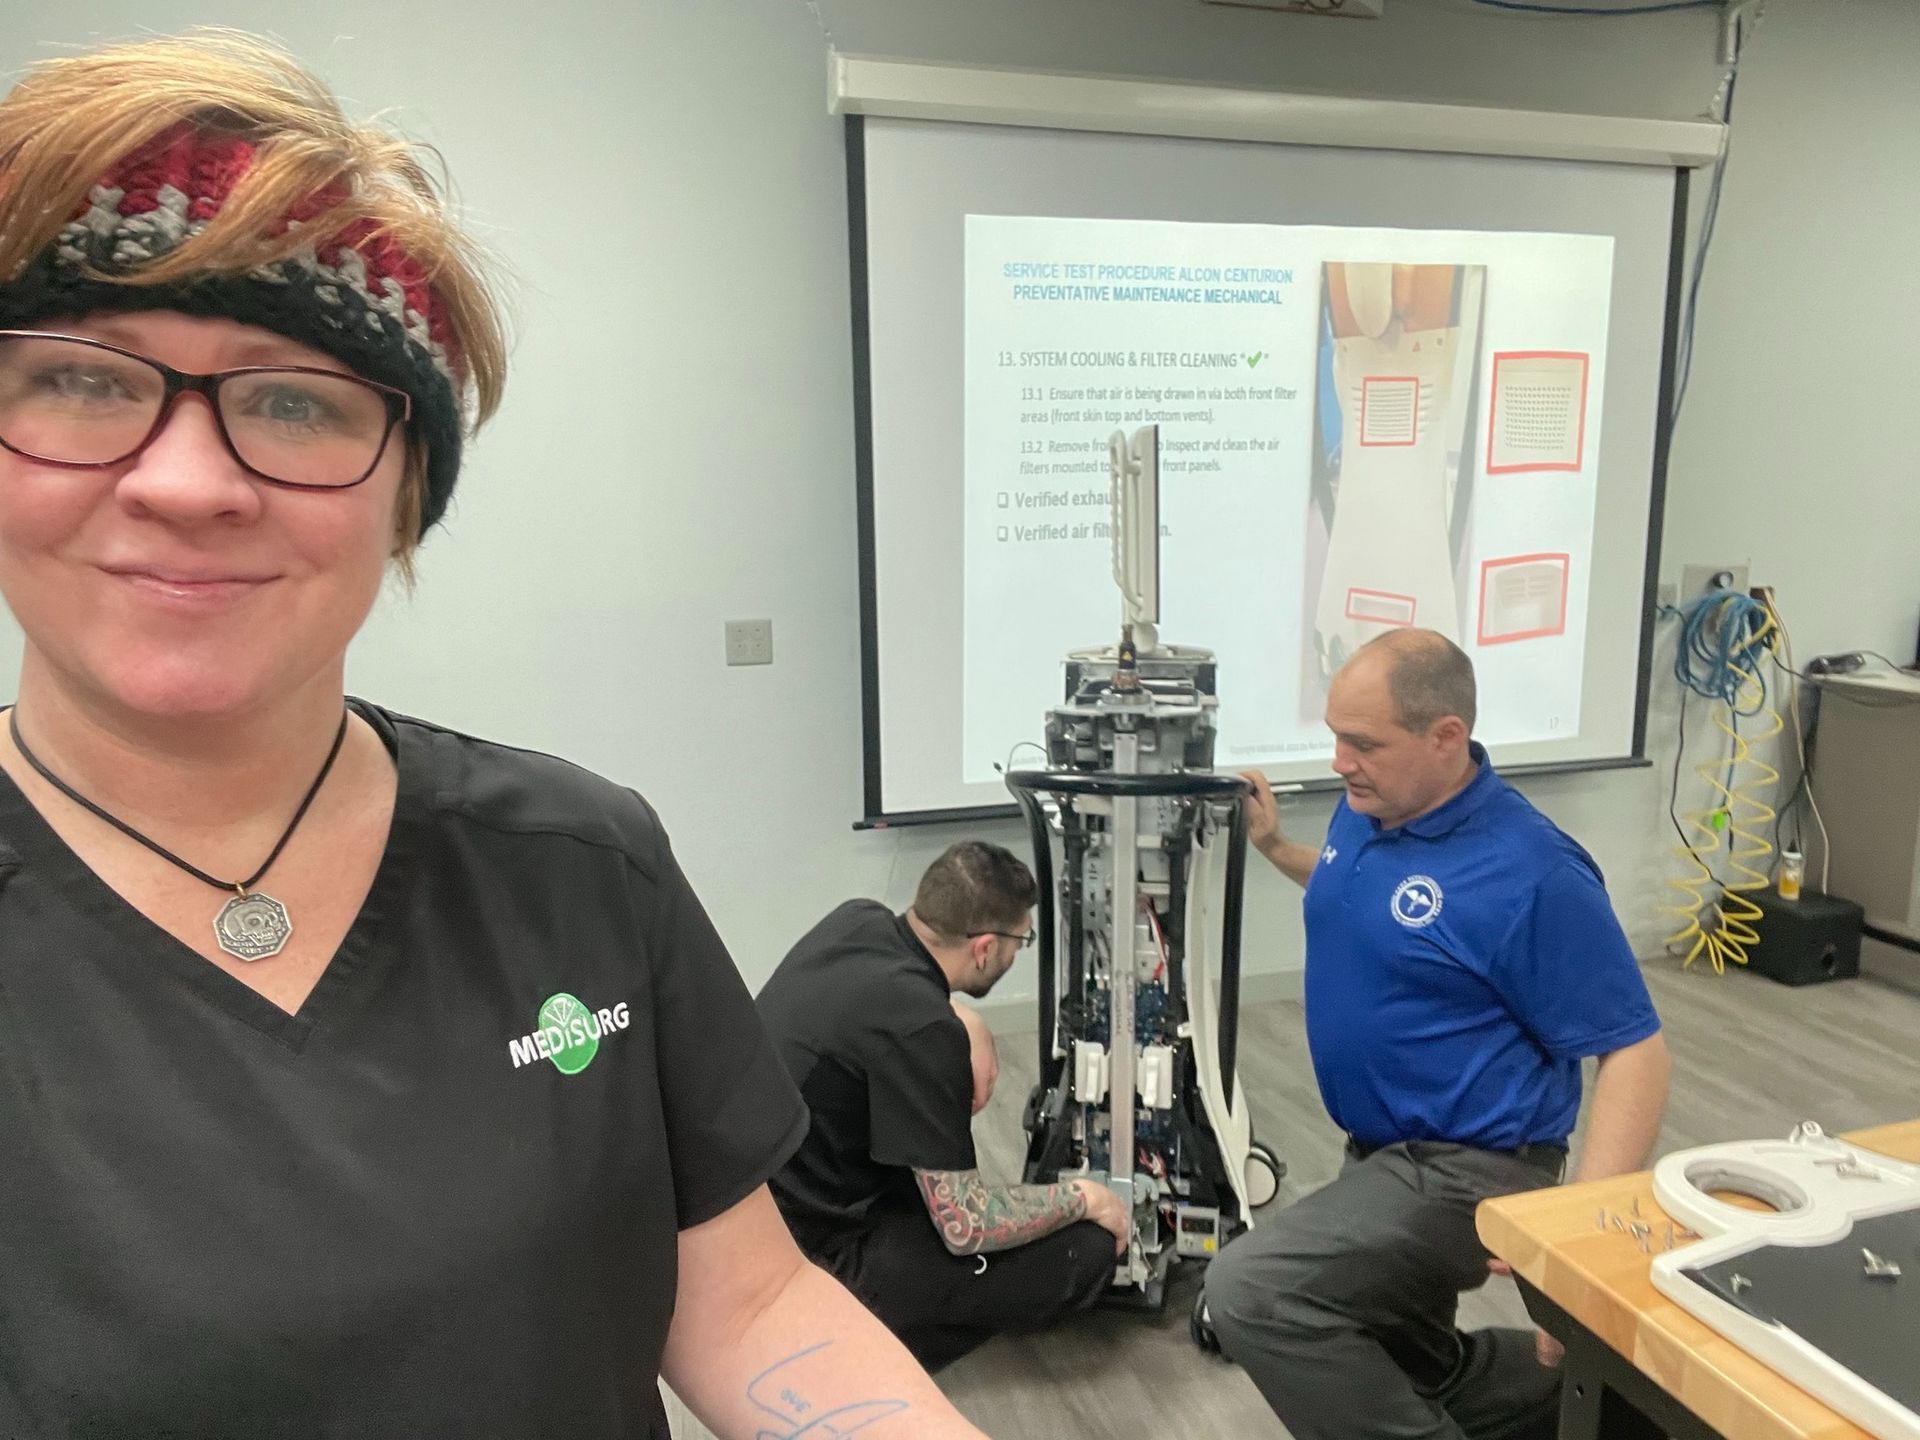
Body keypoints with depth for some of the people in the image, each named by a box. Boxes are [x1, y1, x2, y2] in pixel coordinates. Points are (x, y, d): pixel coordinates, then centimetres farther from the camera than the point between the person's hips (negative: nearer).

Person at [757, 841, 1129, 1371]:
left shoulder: (858, 920, -3)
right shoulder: (920, 1031, -28)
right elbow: (967, 1228, -21)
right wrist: (1082, 1197, -4)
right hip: (811, 1261, -9)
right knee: (1084, 1253, -7)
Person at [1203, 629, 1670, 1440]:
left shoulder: (1532, 873, -24)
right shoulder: (1364, 812, -2)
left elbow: (1635, 1053, -21)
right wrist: (1272, 843, 11)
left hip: (1464, 1171, -8)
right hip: (1382, 1154, 9)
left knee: (1250, 1291, -25)